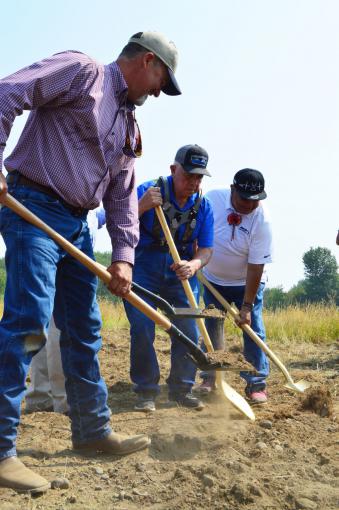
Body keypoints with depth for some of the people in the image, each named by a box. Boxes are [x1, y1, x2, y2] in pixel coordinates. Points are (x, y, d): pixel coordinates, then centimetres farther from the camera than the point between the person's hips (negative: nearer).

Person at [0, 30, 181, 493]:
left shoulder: (128, 127, 20)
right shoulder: (81, 71, -4)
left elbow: (123, 198, 16)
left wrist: (123, 256, 5)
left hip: (76, 224, 9)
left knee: (84, 330, 11)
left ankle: (93, 431, 23)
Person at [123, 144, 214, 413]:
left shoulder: (203, 206, -2)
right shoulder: (148, 191, -13)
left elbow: (206, 249, -1)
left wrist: (194, 265, -24)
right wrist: (141, 206, -34)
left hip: (181, 272, 4)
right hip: (143, 270, -3)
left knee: (189, 332, -1)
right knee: (142, 330, -12)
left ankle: (181, 389, 17)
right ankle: (146, 391, 4)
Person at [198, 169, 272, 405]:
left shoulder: (261, 220, -26)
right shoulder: (212, 199, -19)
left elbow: (256, 266, -24)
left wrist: (247, 306, -23)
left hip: (247, 282, -3)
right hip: (212, 279, 3)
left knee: (253, 328, -7)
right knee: (212, 327, 6)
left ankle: (257, 384, 2)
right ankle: (210, 377, 18)